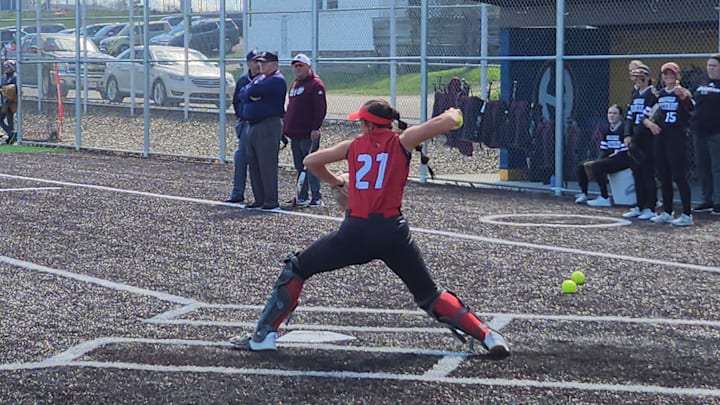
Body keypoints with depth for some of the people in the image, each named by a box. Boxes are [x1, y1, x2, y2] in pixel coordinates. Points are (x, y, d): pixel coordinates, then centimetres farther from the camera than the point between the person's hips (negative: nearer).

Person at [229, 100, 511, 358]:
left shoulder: (354, 146, 12)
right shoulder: (402, 142, 7)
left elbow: (311, 162, 20)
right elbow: (448, 122, -1)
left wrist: (335, 181, 37)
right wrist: (453, 114, 23)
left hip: (355, 232, -1)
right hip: (393, 233, 1)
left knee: (296, 269, 17)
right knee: (429, 295, 17)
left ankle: (264, 335, 11)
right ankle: (487, 336, 6)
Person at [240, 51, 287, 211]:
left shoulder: (277, 80, -8)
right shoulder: (258, 78, 21)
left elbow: (254, 90, -19)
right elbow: (242, 93, 9)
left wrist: (249, 91, 2)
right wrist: (251, 95, -10)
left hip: (269, 125, -9)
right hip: (252, 125, 9)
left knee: (267, 165, -10)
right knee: (253, 164, 10)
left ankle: (271, 201, -8)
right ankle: (259, 199, 16)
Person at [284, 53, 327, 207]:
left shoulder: (315, 84, -7)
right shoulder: (294, 85, 20)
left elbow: (321, 108, -14)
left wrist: (315, 127, -19)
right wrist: (286, 125, 20)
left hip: (308, 135, -9)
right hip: (295, 134, 9)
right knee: (299, 167, 12)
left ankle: (316, 198, -6)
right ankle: (302, 197, 17)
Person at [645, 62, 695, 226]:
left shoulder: (682, 93, -4)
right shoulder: (658, 94, 13)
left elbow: (691, 107, -26)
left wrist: (682, 95, -45)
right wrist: (649, 122, -3)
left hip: (677, 137, -6)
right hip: (660, 135, 6)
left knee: (679, 175, -10)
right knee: (663, 176, 10)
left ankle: (687, 215, -7)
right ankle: (667, 212, 20)